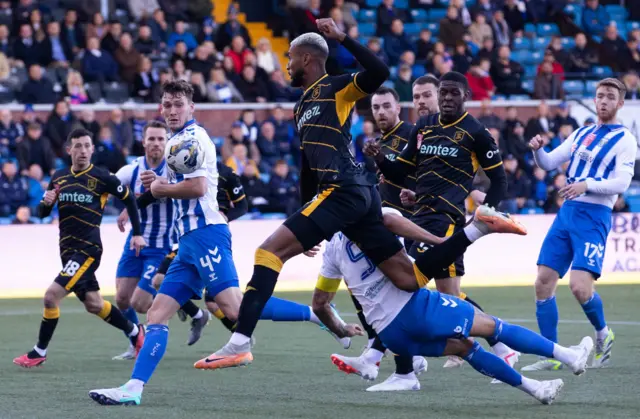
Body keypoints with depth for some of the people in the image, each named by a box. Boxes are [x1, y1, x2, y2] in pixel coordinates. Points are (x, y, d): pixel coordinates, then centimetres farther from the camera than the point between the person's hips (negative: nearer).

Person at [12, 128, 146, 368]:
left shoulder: (102, 178, -9)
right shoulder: (59, 178, 6)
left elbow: (129, 198, 4)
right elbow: (42, 213, 12)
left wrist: (137, 233, 4)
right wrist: (46, 202, -12)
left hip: (88, 249, -6)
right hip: (67, 249, 6)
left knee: (51, 296, -17)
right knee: (94, 305, 15)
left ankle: (39, 353, -3)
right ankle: (134, 332, 37)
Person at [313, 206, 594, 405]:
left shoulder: (332, 249, 19)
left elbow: (319, 304, 21)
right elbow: (391, 221, -23)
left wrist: (340, 330, 39)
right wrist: (441, 243, -21)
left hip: (389, 334, 6)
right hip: (412, 305, -6)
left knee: (464, 346, 21)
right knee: (493, 326, 5)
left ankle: (533, 388, 21)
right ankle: (570, 356, 10)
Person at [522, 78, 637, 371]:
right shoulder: (582, 134, 17)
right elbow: (549, 163, 16)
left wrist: (588, 184, -27)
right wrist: (537, 150, -5)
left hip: (594, 216, -6)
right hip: (566, 213, 6)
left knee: (580, 285, -19)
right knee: (543, 282, -1)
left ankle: (603, 334, 10)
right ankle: (551, 356, 7)